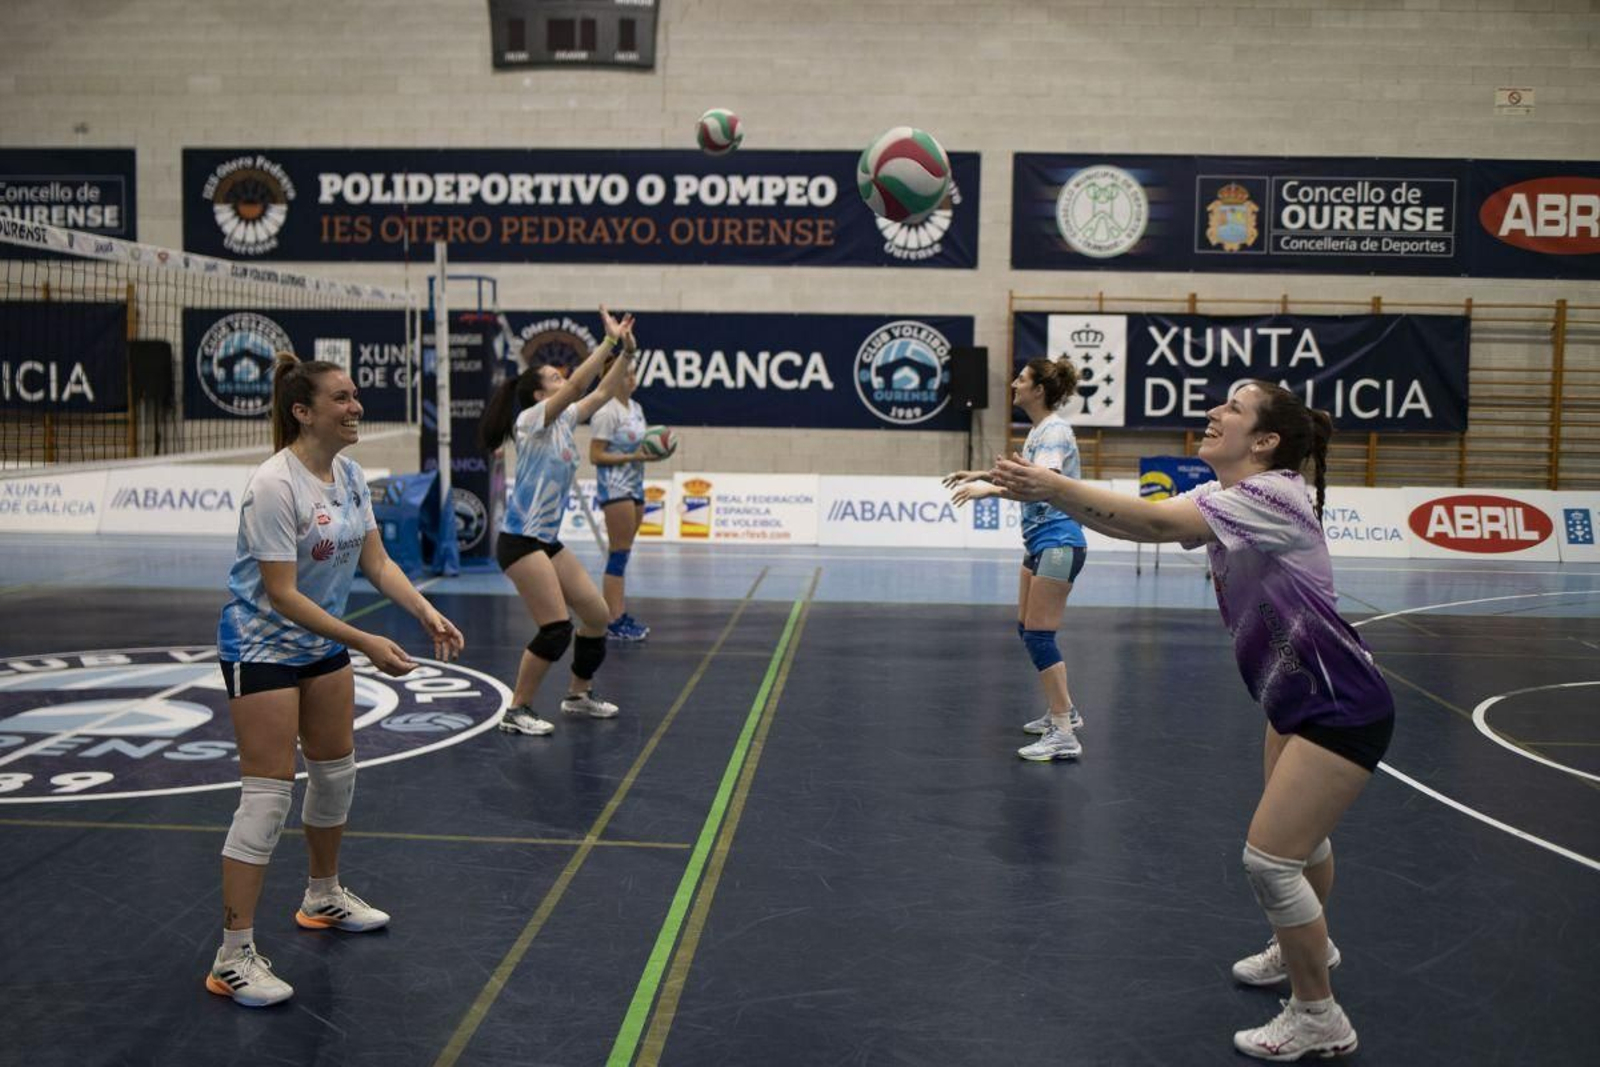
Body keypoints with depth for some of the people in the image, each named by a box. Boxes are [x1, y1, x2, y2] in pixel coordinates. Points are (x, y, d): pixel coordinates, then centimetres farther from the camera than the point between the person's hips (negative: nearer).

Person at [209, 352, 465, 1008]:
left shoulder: (349, 474, 0)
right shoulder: (275, 485, -25)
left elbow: (376, 561, 3)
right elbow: (282, 595, -26)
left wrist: (427, 612, -12)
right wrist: (367, 645, -29)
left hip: (322, 643, 8)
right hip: (261, 646, -8)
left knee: (336, 769, 17)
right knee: (268, 795, -7)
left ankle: (323, 898, 39)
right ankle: (233, 960, 2)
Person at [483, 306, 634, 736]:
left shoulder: (564, 421, 11)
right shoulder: (532, 421, -10)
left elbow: (602, 391, 13)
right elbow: (578, 384, -22)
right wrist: (609, 341, -19)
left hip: (548, 541, 9)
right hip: (520, 541, -9)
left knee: (597, 615, 10)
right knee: (556, 628, -14)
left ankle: (579, 694, 27)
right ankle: (517, 711, -2)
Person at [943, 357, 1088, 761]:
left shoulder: (1055, 431, -17)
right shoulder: (1038, 430, 11)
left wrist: (988, 489, -41)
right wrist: (981, 473, 27)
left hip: (1058, 543, -10)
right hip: (1038, 542, 10)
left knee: (1039, 635, -11)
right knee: (1028, 630, 15)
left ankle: (1064, 736, -8)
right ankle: (1063, 711, 29)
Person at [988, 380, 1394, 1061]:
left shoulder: (1271, 494, -25)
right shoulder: (1221, 497, 2)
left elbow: (1157, 524, -36)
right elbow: (1145, 524, -6)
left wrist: (1054, 487, -39)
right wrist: (1047, 492, -18)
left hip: (1343, 710, -10)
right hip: (1298, 700, 10)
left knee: (1268, 856, -9)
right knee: (1300, 830, 27)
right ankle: (1308, 945, 53)